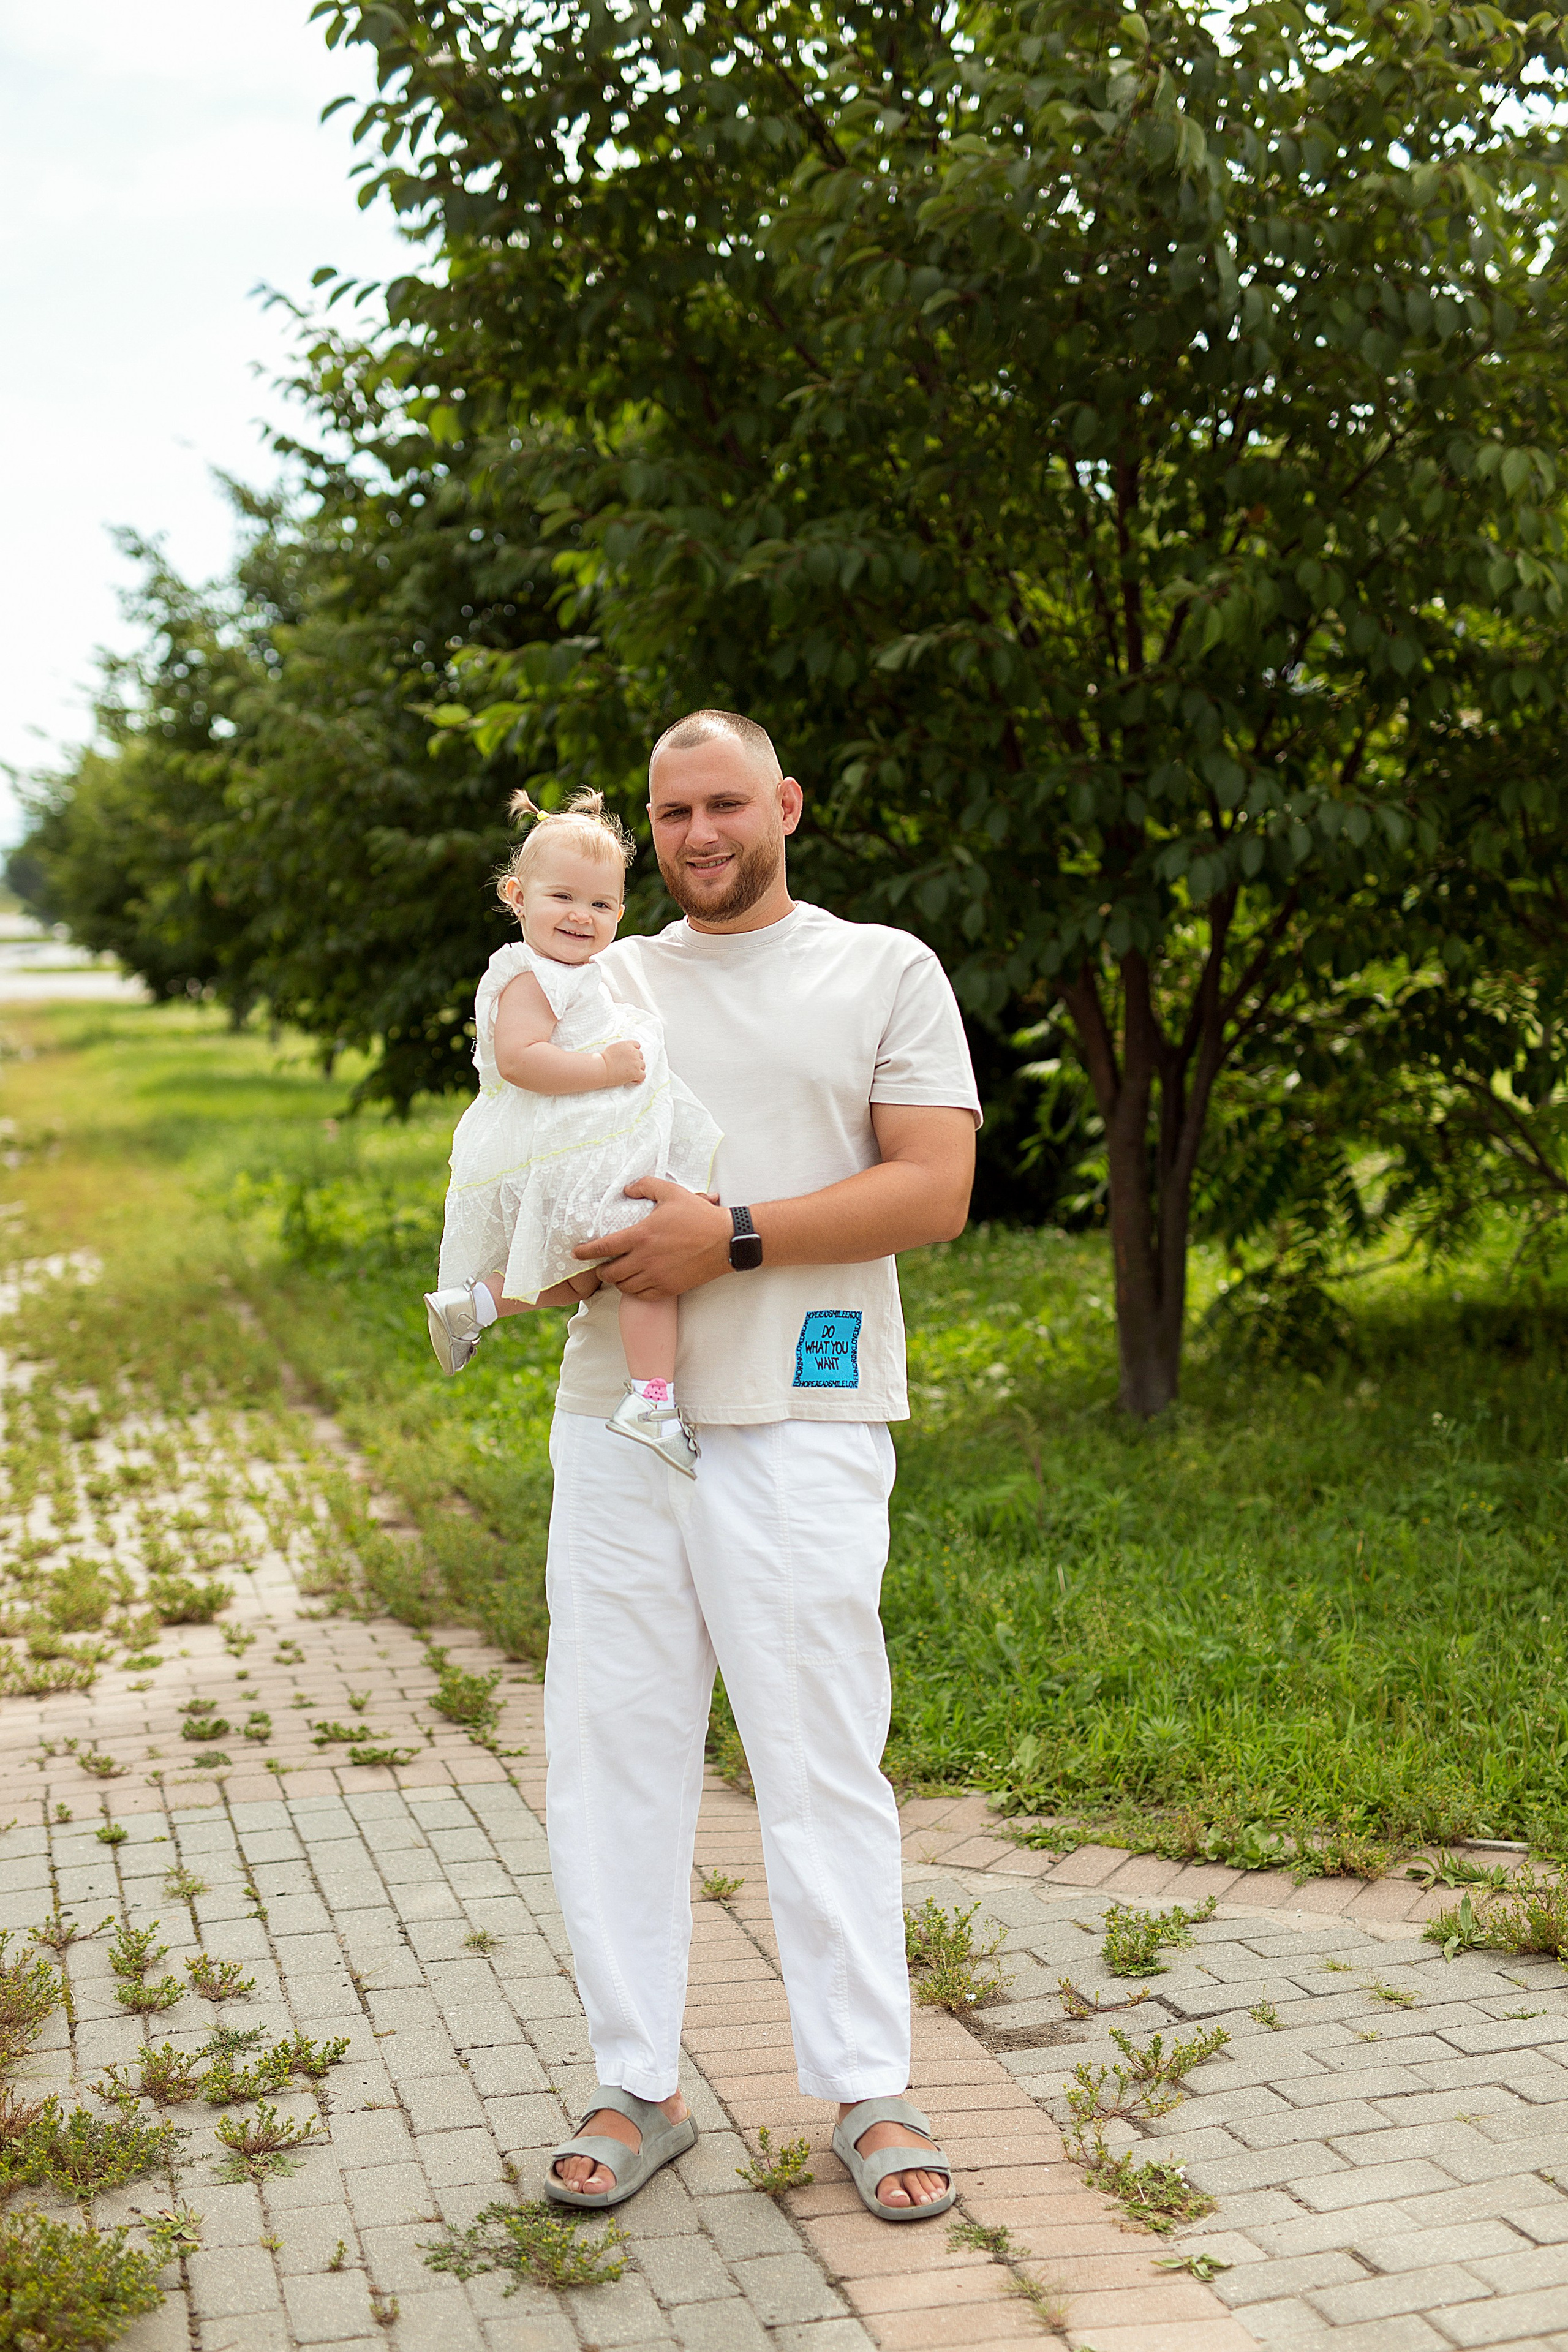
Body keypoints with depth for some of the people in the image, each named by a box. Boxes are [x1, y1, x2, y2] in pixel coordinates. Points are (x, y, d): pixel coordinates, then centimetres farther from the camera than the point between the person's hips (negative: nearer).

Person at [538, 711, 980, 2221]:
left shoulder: (884, 973, 6)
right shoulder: (600, 984, 18)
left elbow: (934, 1189, -5)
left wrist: (734, 1238, -15)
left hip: (797, 1422, -4)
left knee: (820, 1760, -1)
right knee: (610, 1751, 5)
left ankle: (867, 2093, 12)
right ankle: (636, 2088, 18)